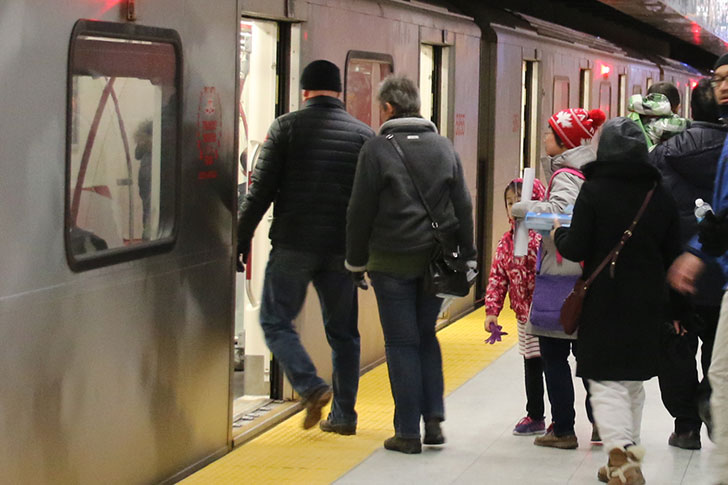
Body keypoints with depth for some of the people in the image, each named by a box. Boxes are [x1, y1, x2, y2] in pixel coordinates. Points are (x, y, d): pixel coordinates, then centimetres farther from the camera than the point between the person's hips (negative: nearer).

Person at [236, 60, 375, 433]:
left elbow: (261, 189, -5)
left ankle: (311, 387, -11)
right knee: (343, 331, 12)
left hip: (294, 245, -3)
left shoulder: (287, 127, -1)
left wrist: (242, 238, 1)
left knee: (275, 321, 8)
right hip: (342, 248, 3)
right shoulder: (363, 134, 7)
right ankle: (343, 414, 14)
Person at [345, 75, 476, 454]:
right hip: (435, 259, 4)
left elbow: (360, 211, -5)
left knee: (402, 343, 1)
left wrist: (356, 260, 5)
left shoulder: (377, 149, -6)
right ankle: (434, 419, 9)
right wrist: (466, 256, 15)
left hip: (392, 261, -4)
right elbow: (463, 206, 10)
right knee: (426, 336, 17)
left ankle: (408, 432, 3)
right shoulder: (443, 146, 9)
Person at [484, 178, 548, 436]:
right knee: (532, 366, 16)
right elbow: (497, 276, 9)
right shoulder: (507, 240, 7)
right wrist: (492, 310, 3)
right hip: (525, 315, 7)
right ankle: (535, 416, 28)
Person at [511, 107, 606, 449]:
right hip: (587, 273, 8)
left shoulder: (566, 174, -13)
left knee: (553, 354, -1)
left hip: (561, 272, -8)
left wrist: (521, 208, -18)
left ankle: (563, 429, 1)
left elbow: (558, 209, -31)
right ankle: (599, 423, 18)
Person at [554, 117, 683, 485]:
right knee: (634, 381, 17)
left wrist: (558, 235, 9)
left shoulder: (594, 190, -11)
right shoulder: (661, 195, 3)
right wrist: (673, 307, 17)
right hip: (647, 303, 5)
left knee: (607, 381, -2)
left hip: (605, 302, -5)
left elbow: (576, 249, -13)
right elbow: (673, 256, 8)